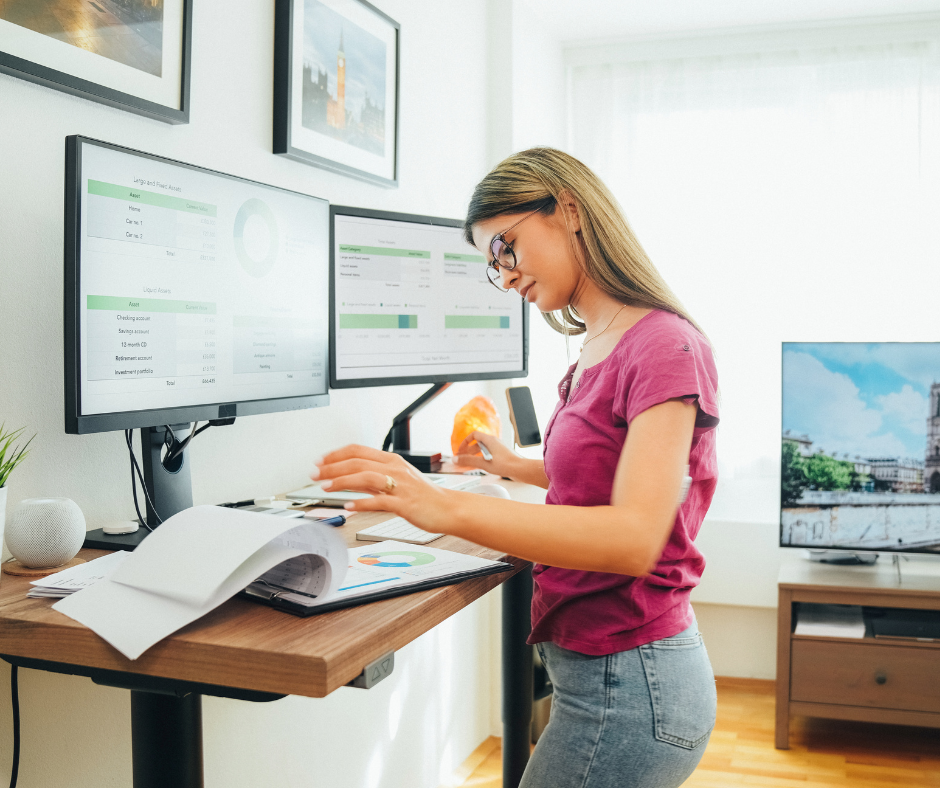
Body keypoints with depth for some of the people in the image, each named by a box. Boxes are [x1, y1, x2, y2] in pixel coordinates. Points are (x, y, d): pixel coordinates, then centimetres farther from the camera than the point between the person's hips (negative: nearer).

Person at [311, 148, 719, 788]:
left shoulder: (663, 346, -17)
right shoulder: (596, 354, 8)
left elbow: (634, 536, -29)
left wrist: (447, 507, -36)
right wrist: (518, 467, 24)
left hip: (628, 688, -8)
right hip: (602, 668, 8)